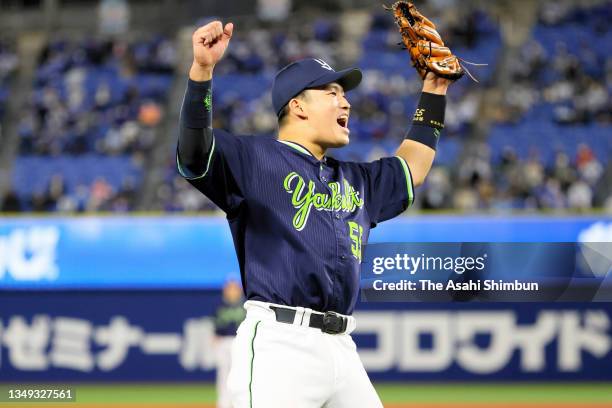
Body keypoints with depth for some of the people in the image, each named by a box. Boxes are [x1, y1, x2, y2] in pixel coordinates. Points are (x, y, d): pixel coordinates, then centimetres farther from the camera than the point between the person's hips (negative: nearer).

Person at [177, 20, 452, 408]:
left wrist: (434, 96, 39)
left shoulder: (356, 180, 27)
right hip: (279, 345, -7)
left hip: (342, 348, 7)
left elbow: (411, 170, 43)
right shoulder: (254, 157, 4)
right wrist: (202, 70, -27)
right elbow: (195, 149, -13)